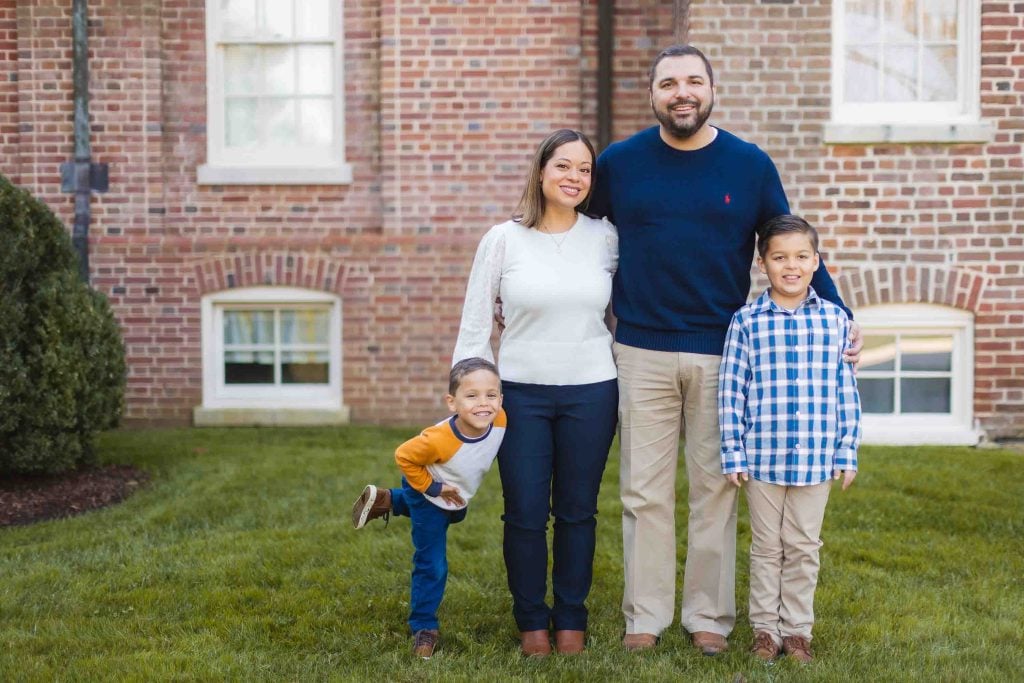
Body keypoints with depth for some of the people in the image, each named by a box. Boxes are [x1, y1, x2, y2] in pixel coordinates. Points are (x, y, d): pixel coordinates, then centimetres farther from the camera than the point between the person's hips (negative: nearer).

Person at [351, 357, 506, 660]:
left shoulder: (501, 420, -33)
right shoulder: (439, 439, -45)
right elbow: (404, 456, -26)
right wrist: (433, 488, -22)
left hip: (457, 497, 6)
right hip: (429, 499, -6)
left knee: (455, 517, 38)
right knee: (432, 566, -3)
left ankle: (387, 500, 47)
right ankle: (423, 628, 16)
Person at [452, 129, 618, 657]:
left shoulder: (605, 239, 1)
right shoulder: (503, 239, -2)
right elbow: (474, 326, 0)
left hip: (591, 394, 1)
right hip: (521, 394, -1)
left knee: (577, 513, 10)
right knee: (524, 515, 5)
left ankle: (571, 619, 26)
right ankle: (531, 620, 23)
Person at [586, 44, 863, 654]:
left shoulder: (751, 165, 2)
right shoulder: (619, 163, 2)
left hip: (722, 353, 0)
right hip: (642, 353, 0)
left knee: (715, 489, 7)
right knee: (645, 492, 5)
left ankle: (710, 616, 21)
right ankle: (645, 615, 18)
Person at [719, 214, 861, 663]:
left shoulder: (835, 319, 1)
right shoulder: (747, 322, -4)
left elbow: (846, 391, 5)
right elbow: (731, 392, -2)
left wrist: (847, 453, 4)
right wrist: (733, 454, -4)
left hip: (817, 459, 1)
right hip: (763, 459, -1)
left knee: (804, 548, 12)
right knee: (766, 547, 11)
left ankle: (797, 629, 25)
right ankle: (765, 628, 24)